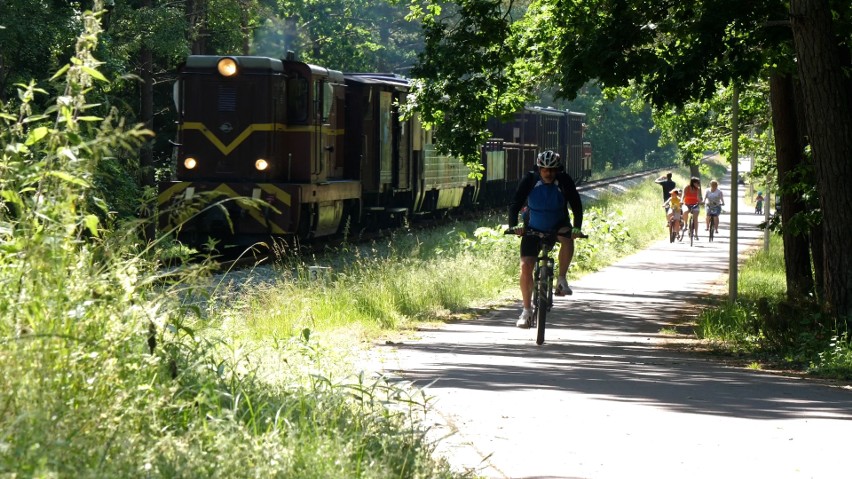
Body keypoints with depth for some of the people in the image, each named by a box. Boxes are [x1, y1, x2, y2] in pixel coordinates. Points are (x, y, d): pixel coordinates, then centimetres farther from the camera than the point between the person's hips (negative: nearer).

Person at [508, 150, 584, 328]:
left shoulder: (565, 181, -15)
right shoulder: (529, 180, -16)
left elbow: (576, 204, -17)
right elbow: (515, 204, -20)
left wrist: (577, 227, -32)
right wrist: (513, 225, -36)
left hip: (558, 226, 0)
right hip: (533, 228, 0)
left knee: (567, 239, -35)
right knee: (525, 266, -12)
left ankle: (561, 280, -20)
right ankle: (527, 310, 0)